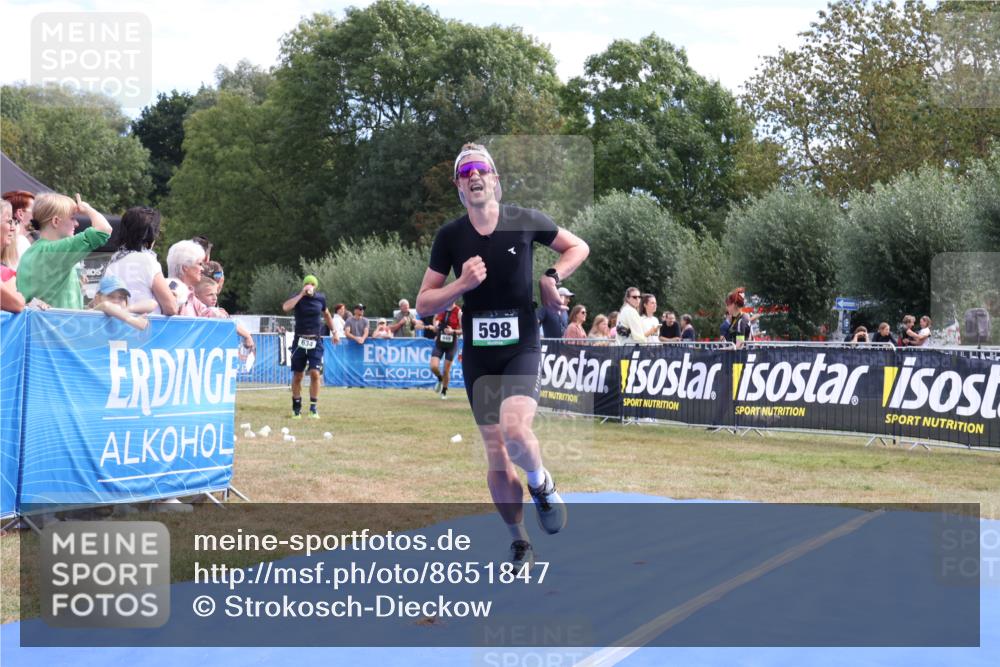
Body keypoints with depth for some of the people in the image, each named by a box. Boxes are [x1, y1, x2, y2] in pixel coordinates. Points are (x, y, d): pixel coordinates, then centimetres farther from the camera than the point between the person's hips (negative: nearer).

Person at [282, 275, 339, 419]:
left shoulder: (320, 298, 3)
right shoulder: (297, 297, -5)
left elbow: (326, 314, 21)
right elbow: (286, 307, -26)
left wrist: (334, 332, 21)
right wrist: (302, 294, -24)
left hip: (315, 342, 1)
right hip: (300, 340, -1)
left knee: (315, 373, -11)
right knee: (297, 375, 5)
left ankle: (313, 408, -3)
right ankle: (296, 407, 19)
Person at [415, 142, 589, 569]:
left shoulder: (525, 222, -2)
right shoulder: (449, 237, 1)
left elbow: (578, 247, 14)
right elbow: (424, 303, 3)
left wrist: (552, 278, -3)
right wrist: (462, 284, -14)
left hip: (521, 346, -2)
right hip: (477, 354, 2)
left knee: (515, 429, -26)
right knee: (496, 454, 4)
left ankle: (542, 485, 7)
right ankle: (519, 544, 19)